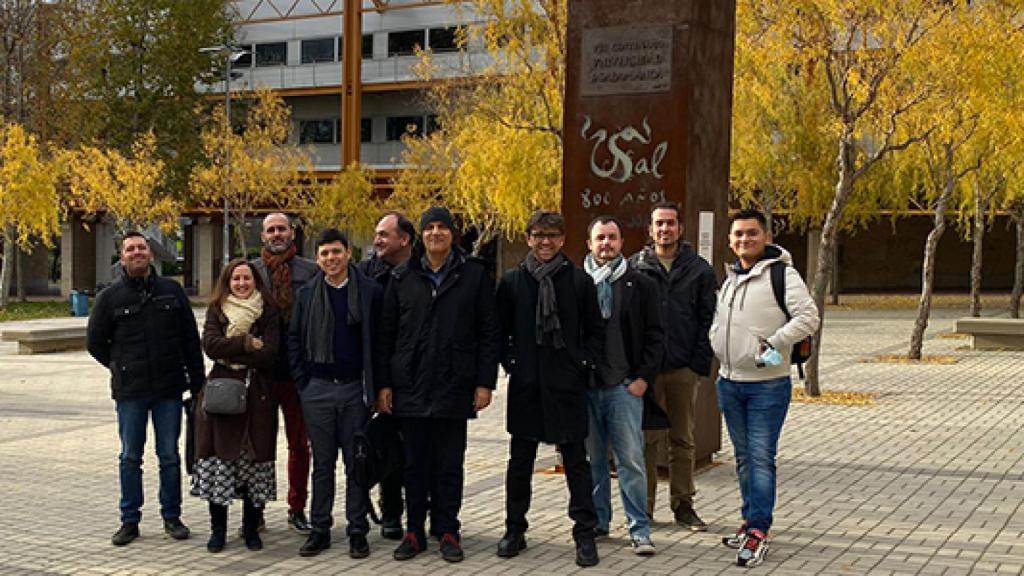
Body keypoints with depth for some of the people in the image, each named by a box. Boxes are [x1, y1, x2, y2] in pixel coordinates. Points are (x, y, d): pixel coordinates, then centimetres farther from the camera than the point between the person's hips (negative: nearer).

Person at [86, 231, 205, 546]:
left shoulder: (172, 290, 4)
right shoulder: (110, 297, 1)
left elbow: (190, 337, 6)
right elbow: (95, 341, 10)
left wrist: (196, 379, 2)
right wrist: (122, 368, 9)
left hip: (169, 389, 0)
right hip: (129, 391, 0)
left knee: (170, 456, 6)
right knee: (130, 458, 7)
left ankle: (172, 517, 17)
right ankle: (129, 520, 16)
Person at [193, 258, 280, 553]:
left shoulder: (268, 312, 6)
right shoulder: (216, 310, 11)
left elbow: (270, 354, -7)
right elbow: (210, 345, -6)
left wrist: (230, 350, -8)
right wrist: (248, 344, -11)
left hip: (257, 394, -1)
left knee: (255, 461, 0)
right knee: (219, 458, -2)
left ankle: (251, 529, 13)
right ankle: (218, 530, 11)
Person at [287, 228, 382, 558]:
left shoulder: (370, 292, -1)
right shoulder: (307, 294, 6)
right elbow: (294, 339, 10)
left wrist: (373, 386, -4)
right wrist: (301, 381, 2)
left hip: (354, 388, -2)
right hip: (317, 390, 2)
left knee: (356, 463, 4)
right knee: (322, 463, 9)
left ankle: (357, 531, 12)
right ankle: (320, 529, 16)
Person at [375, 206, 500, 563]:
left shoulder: (474, 275, 2)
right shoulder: (402, 277, 7)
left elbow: (488, 333, 0)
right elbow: (386, 334, 7)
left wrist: (484, 382, -5)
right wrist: (384, 383, 2)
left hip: (454, 387, -1)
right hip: (410, 387, 2)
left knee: (450, 466, 6)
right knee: (415, 465, 9)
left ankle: (447, 532, 16)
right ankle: (414, 531, 19)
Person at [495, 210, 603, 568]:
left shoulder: (580, 281, 1)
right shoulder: (512, 281, 4)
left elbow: (595, 330, 6)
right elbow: (500, 329, 10)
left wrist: (585, 366, -3)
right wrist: (510, 363, 0)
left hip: (568, 387, -1)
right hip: (525, 386, 1)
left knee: (576, 462, 4)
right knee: (520, 462, 11)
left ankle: (585, 534, 11)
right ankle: (515, 530, 22)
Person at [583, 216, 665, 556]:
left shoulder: (639, 285, 5)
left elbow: (655, 335, 5)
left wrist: (644, 378, -3)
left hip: (625, 386, -1)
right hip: (585, 386, 2)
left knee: (631, 460, -3)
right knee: (592, 459, 10)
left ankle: (639, 530, 4)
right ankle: (597, 521, 23)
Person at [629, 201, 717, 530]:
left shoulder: (699, 269, 6)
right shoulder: (634, 267, 5)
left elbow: (707, 319, 5)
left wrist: (700, 364, -5)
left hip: (684, 369, 1)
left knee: (683, 441, 9)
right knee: (646, 440, 3)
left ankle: (683, 505, 19)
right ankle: (644, 508, 12)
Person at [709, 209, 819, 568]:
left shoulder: (782, 274, -10)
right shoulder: (730, 277, 13)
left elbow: (808, 317, -18)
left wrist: (775, 342, -24)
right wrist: (713, 344, 10)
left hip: (767, 385, -7)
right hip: (729, 382, 7)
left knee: (761, 458, -6)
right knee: (744, 457, 15)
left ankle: (758, 531, -2)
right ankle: (751, 521, 26)